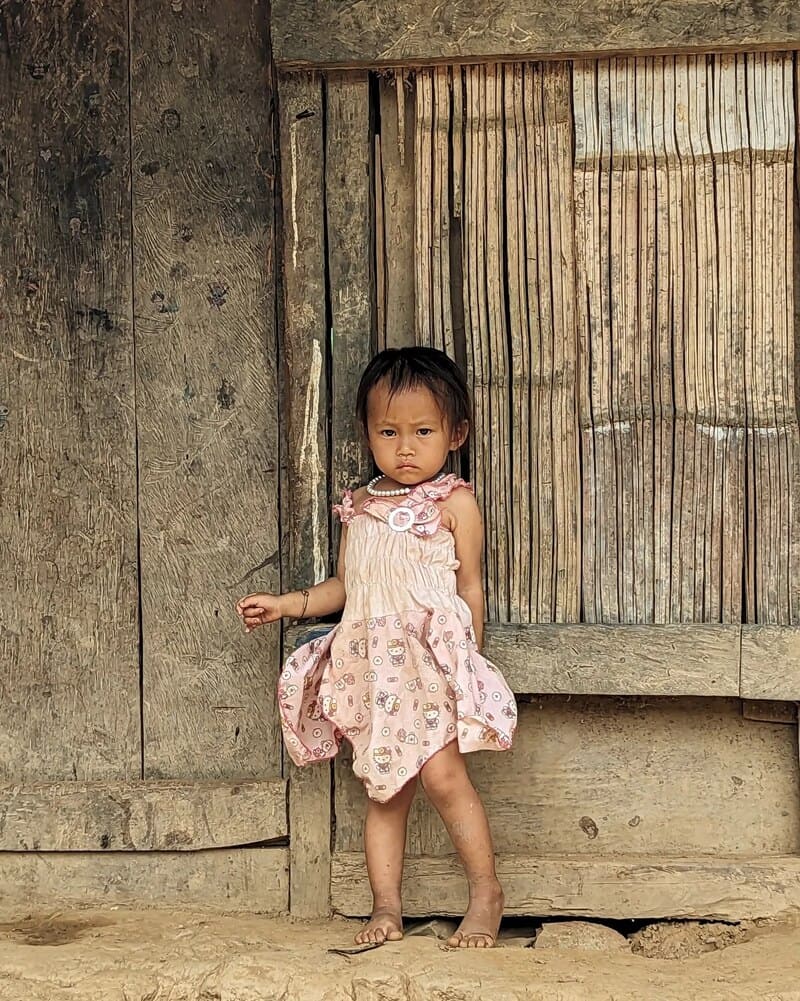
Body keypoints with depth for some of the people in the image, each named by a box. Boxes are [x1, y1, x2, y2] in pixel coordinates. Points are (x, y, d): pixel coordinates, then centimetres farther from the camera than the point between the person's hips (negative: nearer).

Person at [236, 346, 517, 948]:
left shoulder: (454, 503, 1)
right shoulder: (360, 507, 15)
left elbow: (471, 589, 2)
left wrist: (468, 664, -1)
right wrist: (287, 604, 12)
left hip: (431, 665, -5)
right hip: (372, 668, 5)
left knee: (441, 773, -16)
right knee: (384, 790, 5)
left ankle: (486, 893, -1)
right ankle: (387, 906, 10)